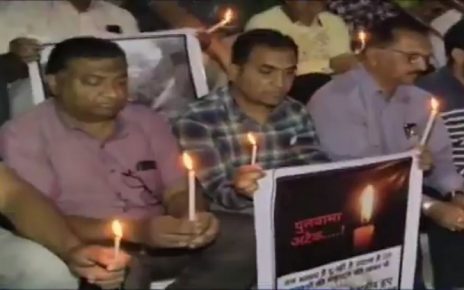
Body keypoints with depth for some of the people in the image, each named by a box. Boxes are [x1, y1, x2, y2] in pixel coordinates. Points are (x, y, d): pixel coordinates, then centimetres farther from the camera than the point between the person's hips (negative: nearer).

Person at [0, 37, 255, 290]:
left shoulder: (146, 120, 9)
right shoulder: (24, 134, -5)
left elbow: (177, 191, 6)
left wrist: (193, 218, -21)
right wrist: (133, 230, -27)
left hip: (163, 240, 5)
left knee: (249, 236, -16)